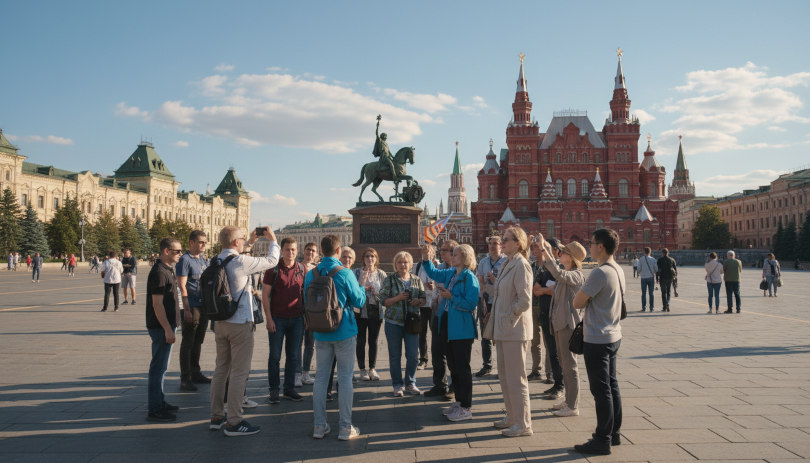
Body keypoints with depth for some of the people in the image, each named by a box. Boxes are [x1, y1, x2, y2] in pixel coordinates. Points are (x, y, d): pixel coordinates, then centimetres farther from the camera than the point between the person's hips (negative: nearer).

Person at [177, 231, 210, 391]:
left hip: (204, 306, 8)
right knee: (188, 343, -1)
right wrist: (187, 309, -20)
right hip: (191, 307, -8)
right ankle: (185, 378, 5)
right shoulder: (185, 260, -10)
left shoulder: (204, 259, 14)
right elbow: (182, 286, -15)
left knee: (198, 341, 16)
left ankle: (196, 373, 26)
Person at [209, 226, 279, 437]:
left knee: (221, 369, 15)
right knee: (239, 372, -2)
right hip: (240, 324, -8)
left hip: (220, 322, 8)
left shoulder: (216, 260, 5)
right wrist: (272, 240, 8)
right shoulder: (241, 262, -18)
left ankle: (216, 416, 24)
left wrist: (250, 242, 30)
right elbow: (271, 261, -7)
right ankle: (233, 422, 2)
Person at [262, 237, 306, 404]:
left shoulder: (302, 269, 6)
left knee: (293, 356, 9)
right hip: (277, 319, -3)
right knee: (275, 356, 4)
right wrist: (269, 318, -10)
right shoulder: (273, 269, -4)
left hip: (297, 319, 3)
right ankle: (274, 390, 14)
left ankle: (289, 389, 20)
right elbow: (265, 295, -4)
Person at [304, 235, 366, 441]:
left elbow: (306, 302, 9)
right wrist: (362, 289, 12)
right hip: (344, 332, -4)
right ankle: (345, 428, 8)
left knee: (321, 377, 11)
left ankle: (319, 426, 17)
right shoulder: (345, 274, -14)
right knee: (345, 378, 4)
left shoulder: (311, 274, -1)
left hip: (321, 333, 4)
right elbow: (359, 301, -8)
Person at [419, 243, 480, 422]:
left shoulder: (470, 278, -16)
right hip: (449, 326, 9)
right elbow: (434, 273, 25)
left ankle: (466, 408, 8)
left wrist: (451, 297, -20)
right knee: (453, 365, 16)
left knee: (462, 367, -2)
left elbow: (471, 303, -22)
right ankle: (459, 402, 29)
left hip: (462, 329, -9)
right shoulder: (450, 273, 8)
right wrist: (427, 259, 10)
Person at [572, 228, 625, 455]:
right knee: (612, 386, 16)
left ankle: (602, 440, 5)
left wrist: (582, 293, 2)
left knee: (601, 390, -2)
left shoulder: (599, 273, -22)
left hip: (597, 340, -9)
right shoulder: (618, 270, 8)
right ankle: (614, 433, 26)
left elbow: (577, 302, -17)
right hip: (613, 336, 9)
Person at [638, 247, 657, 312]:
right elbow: (656, 269, 0)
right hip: (651, 277, 0)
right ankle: (651, 307, 2)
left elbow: (639, 268, -3)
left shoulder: (641, 259, -4)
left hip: (643, 277, 0)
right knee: (651, 293, 5)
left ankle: (644, 307, 2)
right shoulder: (653, 259, -1)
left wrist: (639, 273, 19)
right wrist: (655, 273, 21)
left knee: (643, 293, 6)